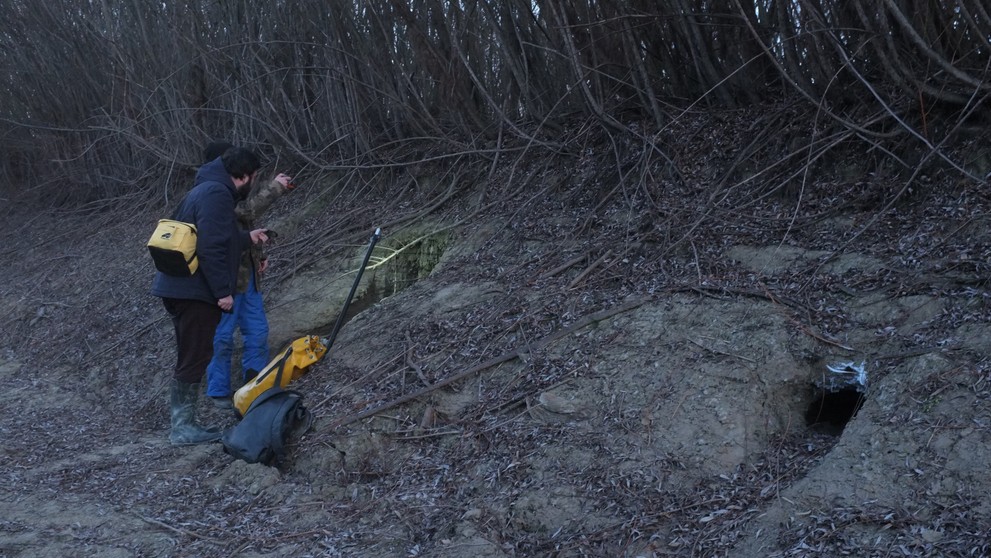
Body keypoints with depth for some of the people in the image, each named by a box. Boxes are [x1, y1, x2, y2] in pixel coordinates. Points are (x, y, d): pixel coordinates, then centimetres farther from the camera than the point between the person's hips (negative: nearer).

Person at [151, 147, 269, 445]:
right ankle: (183, 428, 4)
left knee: (190, 358, 16)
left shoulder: (206, 189, 16)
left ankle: (181, 424, 22)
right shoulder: (217, 194, -16)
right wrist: (223, 291, -21)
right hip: (195, 291, -10)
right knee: (194, 359, -2)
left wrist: (247, 237, 30)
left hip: (177, 288, 10)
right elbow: (211, 247, -24)